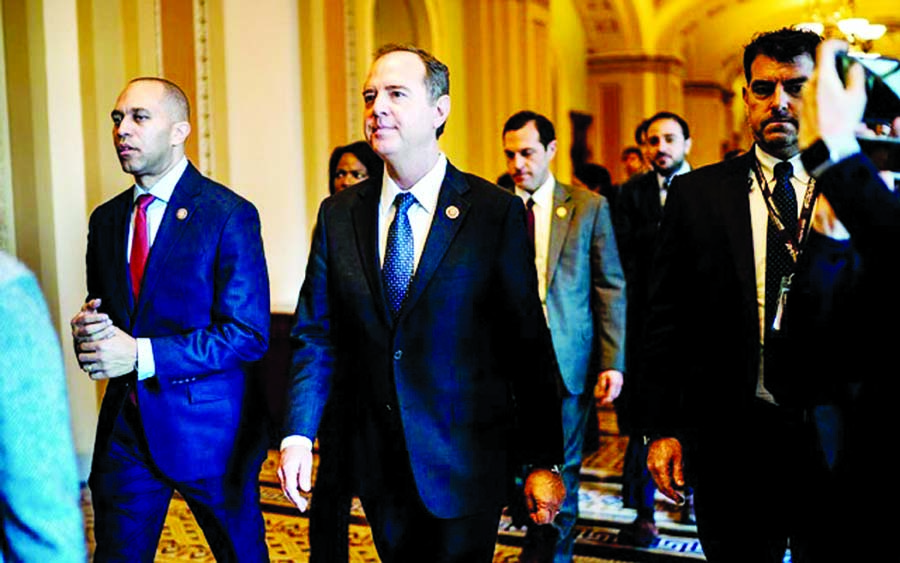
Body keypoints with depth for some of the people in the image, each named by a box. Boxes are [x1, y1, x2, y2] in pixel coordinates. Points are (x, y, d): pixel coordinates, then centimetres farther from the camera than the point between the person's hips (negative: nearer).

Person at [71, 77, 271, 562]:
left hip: (207, 428, -5)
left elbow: (249, 335, -16)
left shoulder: (230, 215, -12)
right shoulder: (106, 219, 9)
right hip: (124, 426, 5)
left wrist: (142, 355, -21)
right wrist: (88, 330, -7)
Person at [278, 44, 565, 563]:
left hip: (465, 460, -3)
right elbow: (317, 335, 4)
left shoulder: (497, 212, -9)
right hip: (378, 462, 4)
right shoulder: (339, 215, 2)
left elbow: (529, 346, -8)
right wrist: (298, 435, -5)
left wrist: (542, 461, -7)